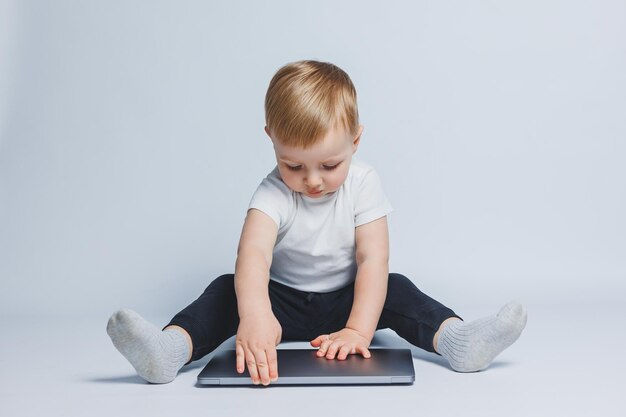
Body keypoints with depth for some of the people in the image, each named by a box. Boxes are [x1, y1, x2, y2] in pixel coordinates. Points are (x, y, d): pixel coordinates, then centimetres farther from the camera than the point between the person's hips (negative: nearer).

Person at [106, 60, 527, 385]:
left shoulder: (363, 184, -16)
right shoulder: (274, 193, -22)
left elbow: (373, 261, -22)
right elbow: (253, 250, -41)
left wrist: (358, 329, -37)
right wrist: (254, 314, -61)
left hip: (344, 302, 1)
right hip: (283, 303, -1)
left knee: (396, 289, -25)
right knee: (227, 290, -24)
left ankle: (457, 339, -41)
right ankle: (170, 348, -46)